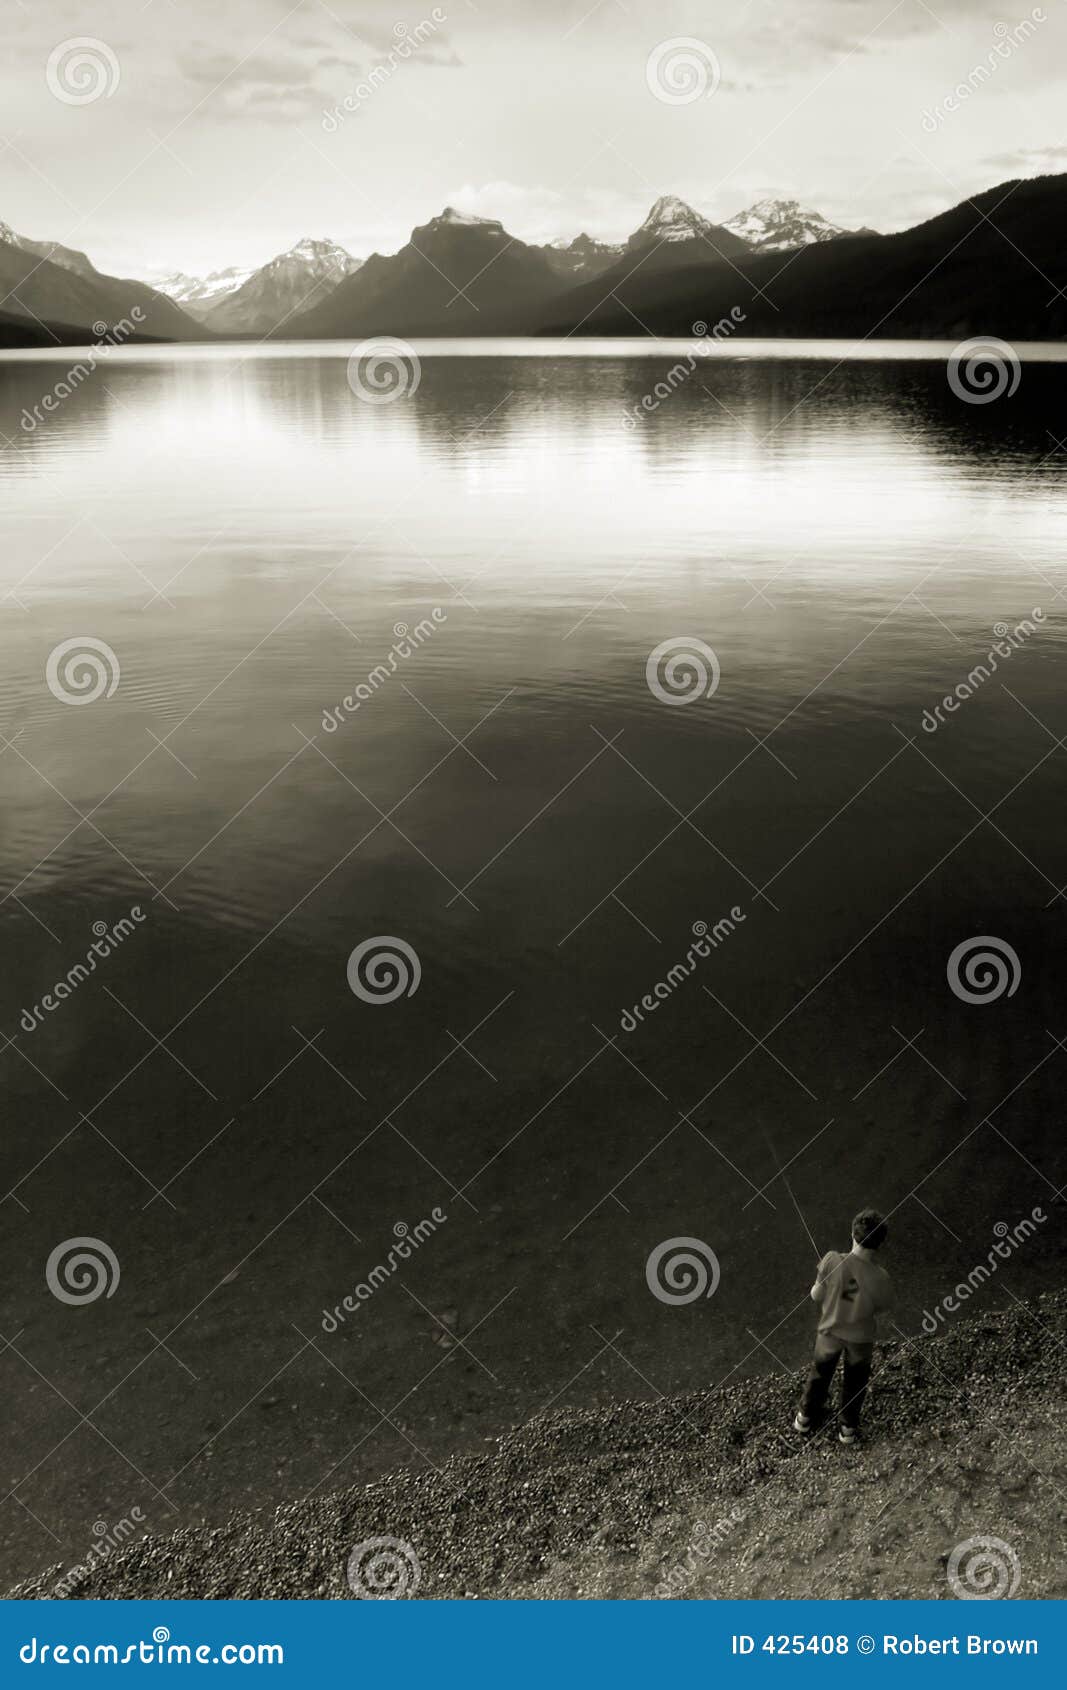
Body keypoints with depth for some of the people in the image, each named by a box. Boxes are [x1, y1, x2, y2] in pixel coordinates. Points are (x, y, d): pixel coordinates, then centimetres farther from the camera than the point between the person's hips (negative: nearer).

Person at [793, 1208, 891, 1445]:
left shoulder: (832, 1260, -31)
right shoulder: (879, 1276, -32)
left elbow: (816, 1296, -16)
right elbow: (881, 1308, -11)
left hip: (830, 1330, 1)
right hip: (860, 1336, -1)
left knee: (820, 1372, 29)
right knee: (855, 1380, 28)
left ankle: (806, 1417, 48)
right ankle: (848, 1427, 46)